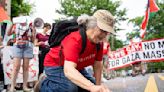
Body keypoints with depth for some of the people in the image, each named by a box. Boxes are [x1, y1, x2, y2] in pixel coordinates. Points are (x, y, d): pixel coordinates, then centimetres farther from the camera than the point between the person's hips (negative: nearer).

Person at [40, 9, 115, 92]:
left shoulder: (98, 42, -15)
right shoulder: (75, 39, -38)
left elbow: (97, 65, -6)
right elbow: (68, 71, -51)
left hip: (75, 67, 8)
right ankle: (44, 85, -3)